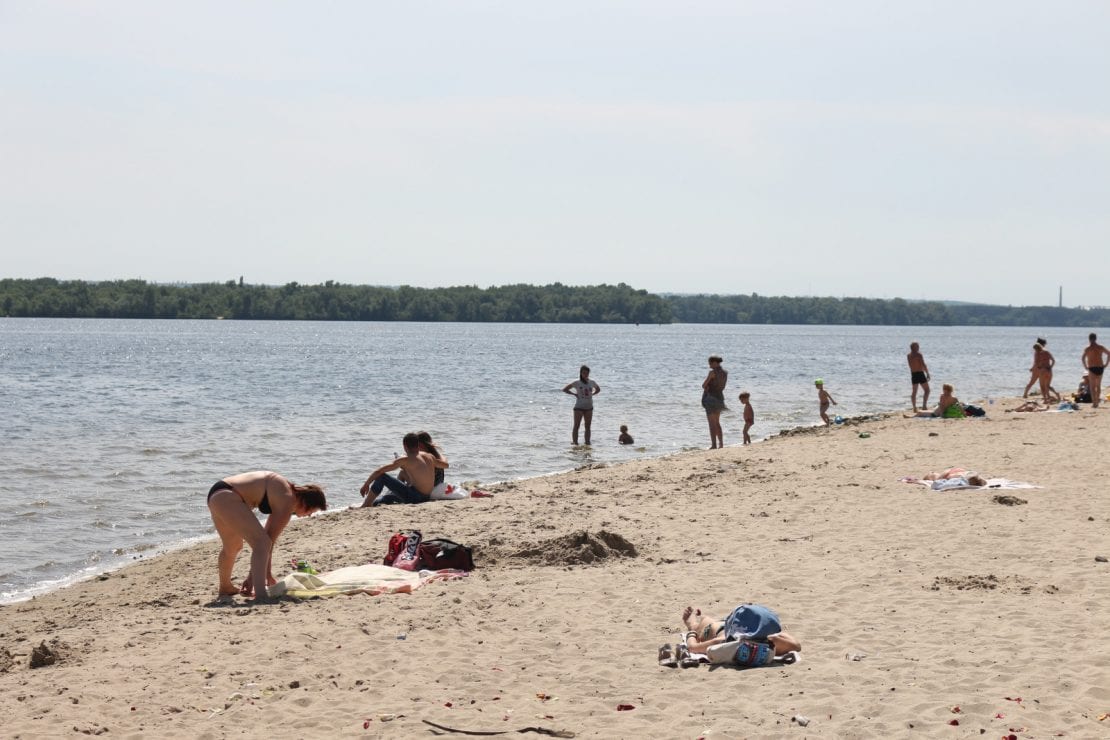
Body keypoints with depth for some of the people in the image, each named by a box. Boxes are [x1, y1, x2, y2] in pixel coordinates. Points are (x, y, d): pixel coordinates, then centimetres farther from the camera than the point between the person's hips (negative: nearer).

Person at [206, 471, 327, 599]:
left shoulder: (285, 490, 17)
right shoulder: (288, 501, -11)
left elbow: (267, 535, 21)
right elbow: (270, 540, -8)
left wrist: (268, 573, 24)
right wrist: (252, 577, -3)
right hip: (226, 497, -11)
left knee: (233, 546, 32)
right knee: (262, 543, -19)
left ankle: (225, 587, 55)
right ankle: (260, 594, -32)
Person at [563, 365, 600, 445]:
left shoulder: (591, 382, 4)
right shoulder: (577, 383, -6)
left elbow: (598, 389, 24)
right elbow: (565, 390, 0)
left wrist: (592, 394, 6)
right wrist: (574, 394, -8)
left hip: (589, 407, 4)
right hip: (579, 407, -4)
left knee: (588, 426, 7)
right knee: (576, 426, -5)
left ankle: (587, 442, 11)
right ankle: (575, 442, -5)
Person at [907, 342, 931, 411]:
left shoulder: (908, 356, 7)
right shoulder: (919, 355, -11)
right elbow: (923, 365, -15)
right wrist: (927, 374, -8)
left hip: (913, 374, 6)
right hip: (920, 374, -6)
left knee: (914, 391, 13)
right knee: (927, 390, 2)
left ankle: (914, 407, 11)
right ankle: (924, 405, -10)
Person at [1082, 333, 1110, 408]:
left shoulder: (1088, 348, -6)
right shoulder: (1101, 347, 6)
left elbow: (1083, 358, -20)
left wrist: (1085, 366, -8)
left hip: (1092, 368, -4)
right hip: (1100, 368, 4)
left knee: (1092, 387, 0)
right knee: (1098, 386, 19)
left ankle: (1094, 402, -8)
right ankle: (1097, 401, 25)